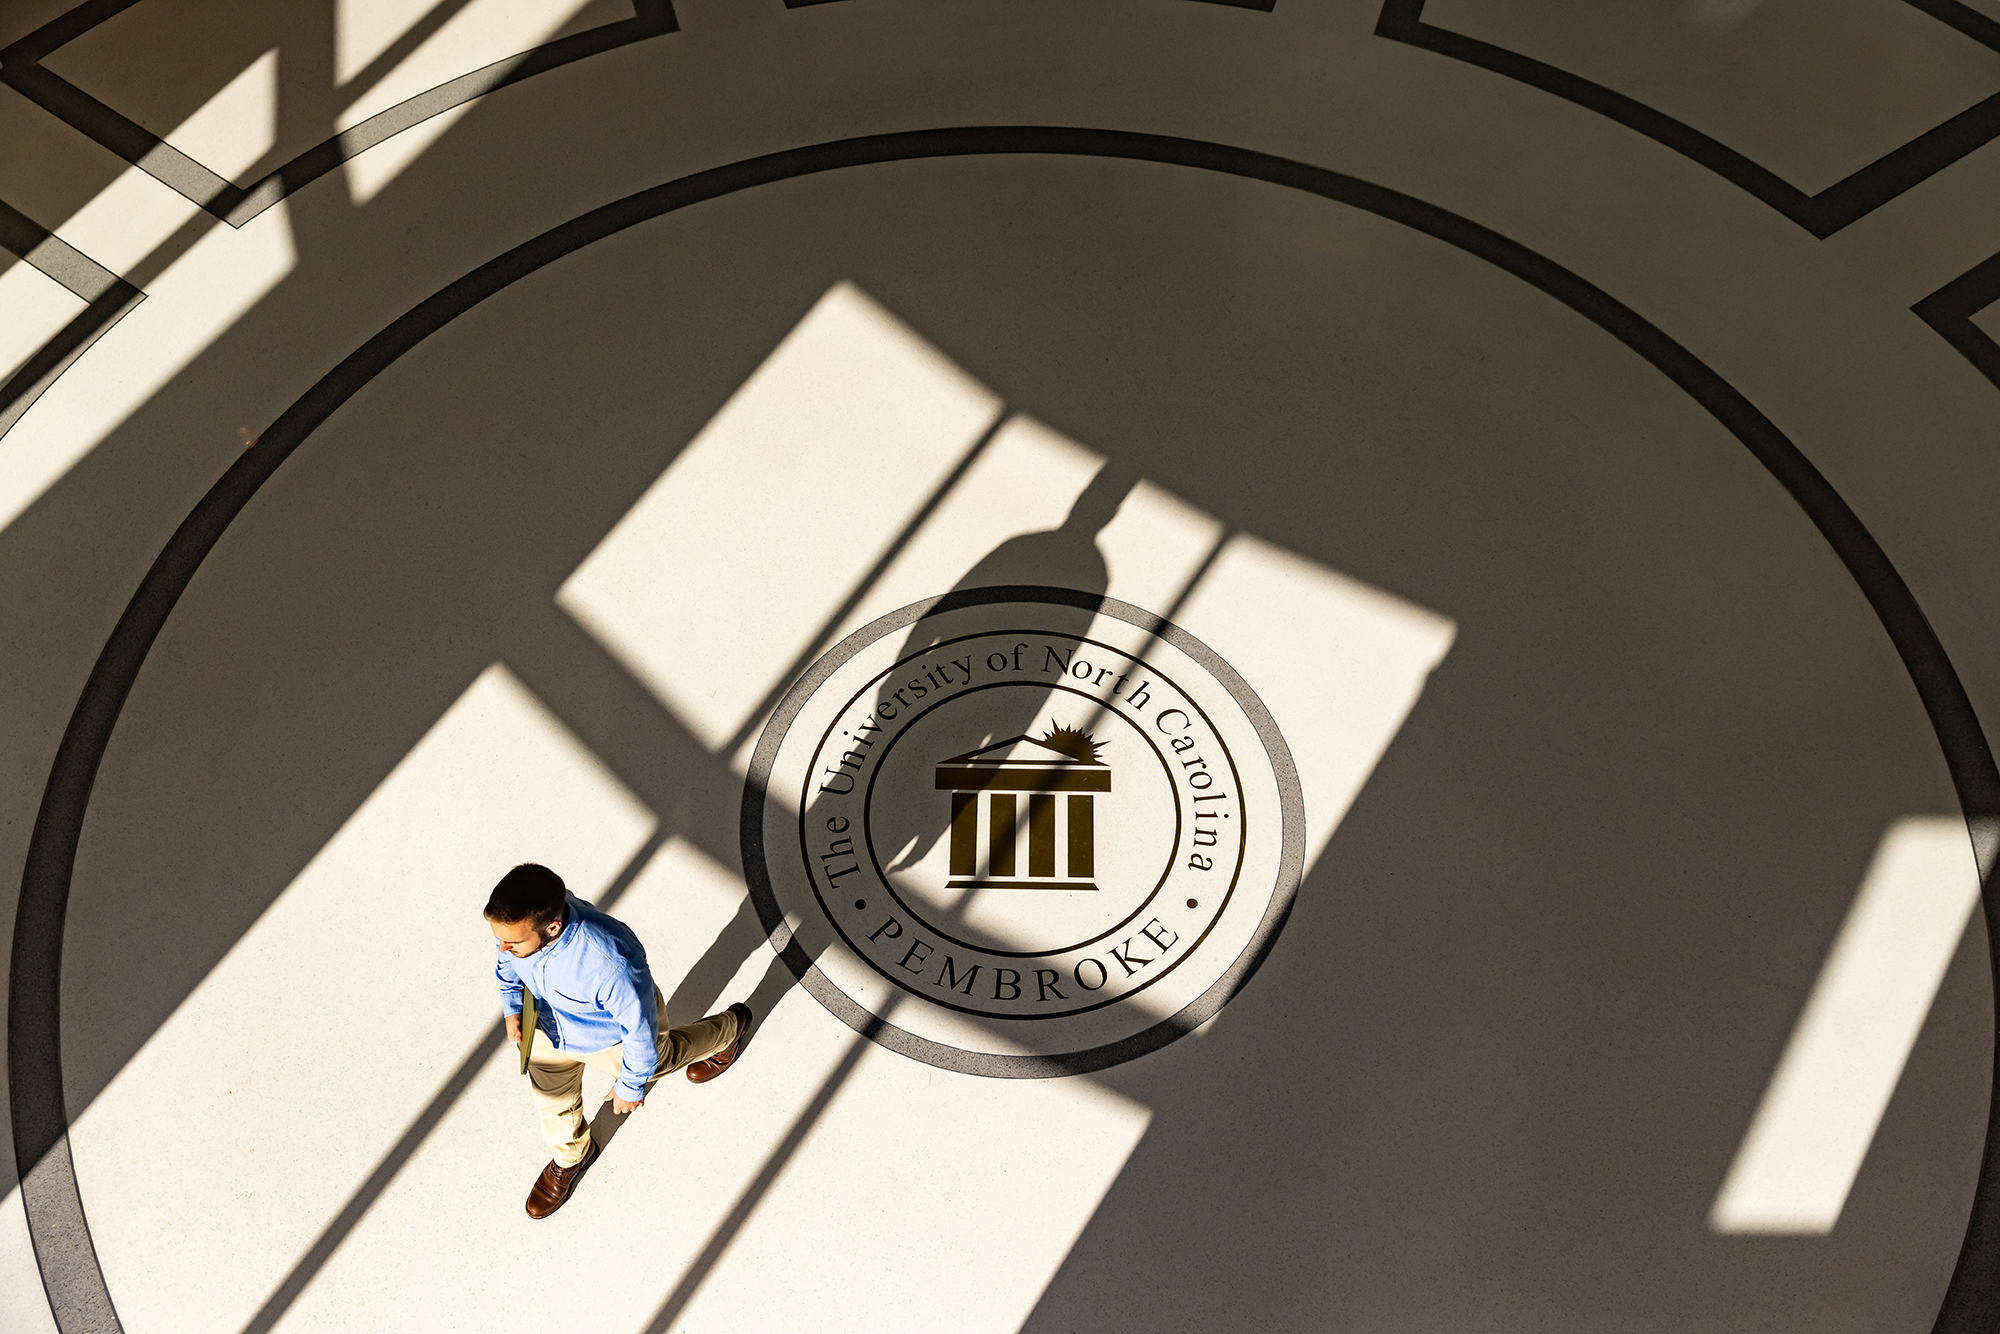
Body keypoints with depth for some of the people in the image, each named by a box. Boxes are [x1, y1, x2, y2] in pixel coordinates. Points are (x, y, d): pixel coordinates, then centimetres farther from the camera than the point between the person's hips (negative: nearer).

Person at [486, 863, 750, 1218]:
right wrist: (512, 1005, -10)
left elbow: (640, 1028, -29)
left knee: (655, 1059, 29)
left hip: (612, 1035, -4)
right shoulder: (517, 919, -33)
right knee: (551, 1099, 25)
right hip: (550, 1022, 5)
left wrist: (631, 1085, -15)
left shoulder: (610, 964, -50)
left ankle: (728, 1029, 58)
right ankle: (571, 1156, 60)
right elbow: (507, 959, -3)